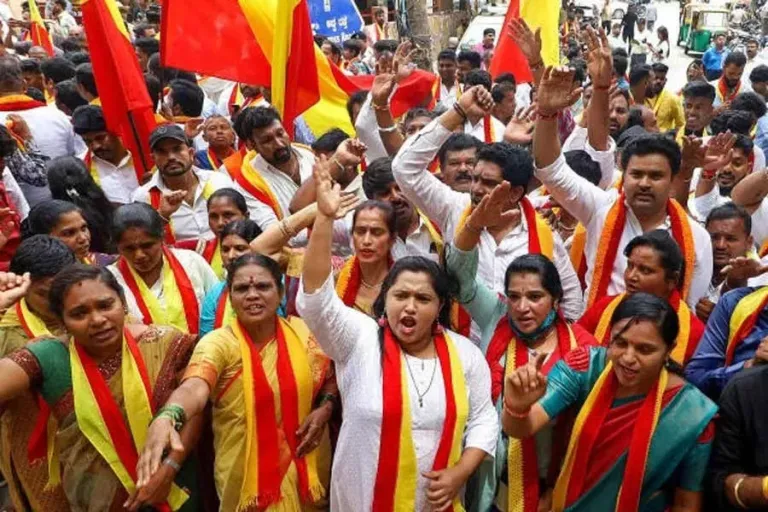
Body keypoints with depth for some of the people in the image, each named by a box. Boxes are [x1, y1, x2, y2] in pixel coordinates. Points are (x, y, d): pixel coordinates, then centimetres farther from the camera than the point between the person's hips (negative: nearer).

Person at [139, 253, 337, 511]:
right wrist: (166, 418, -53)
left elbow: (332, 378, 10)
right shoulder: (218, 343, -14)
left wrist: (326, 406, -9)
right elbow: (194, 388, -33)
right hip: (247, 475, -2)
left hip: (306, 468, 3)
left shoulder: (305, 332, -5)